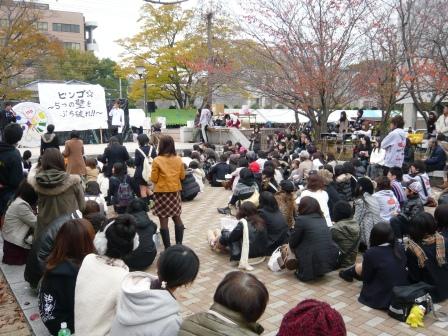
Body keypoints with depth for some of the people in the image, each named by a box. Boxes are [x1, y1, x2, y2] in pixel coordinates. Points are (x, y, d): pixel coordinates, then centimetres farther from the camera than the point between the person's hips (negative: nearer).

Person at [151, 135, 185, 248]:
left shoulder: (157, 160, -12)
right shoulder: (178, 160, -1)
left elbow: (154, 179, -9)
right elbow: (182, 176, 7)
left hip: (162, 193, -4)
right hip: (175, 192, 4)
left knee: (164, 221, 3)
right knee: (177, 218, 16)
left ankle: (168, 248, 6)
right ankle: (179, 245, 20)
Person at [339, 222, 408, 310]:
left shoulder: (371, 253, -19)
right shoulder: (399, 248, -4)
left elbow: (366, 279, -6)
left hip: (383, 299, -5)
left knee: (359, 267, 15)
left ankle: (348, 273, 48)